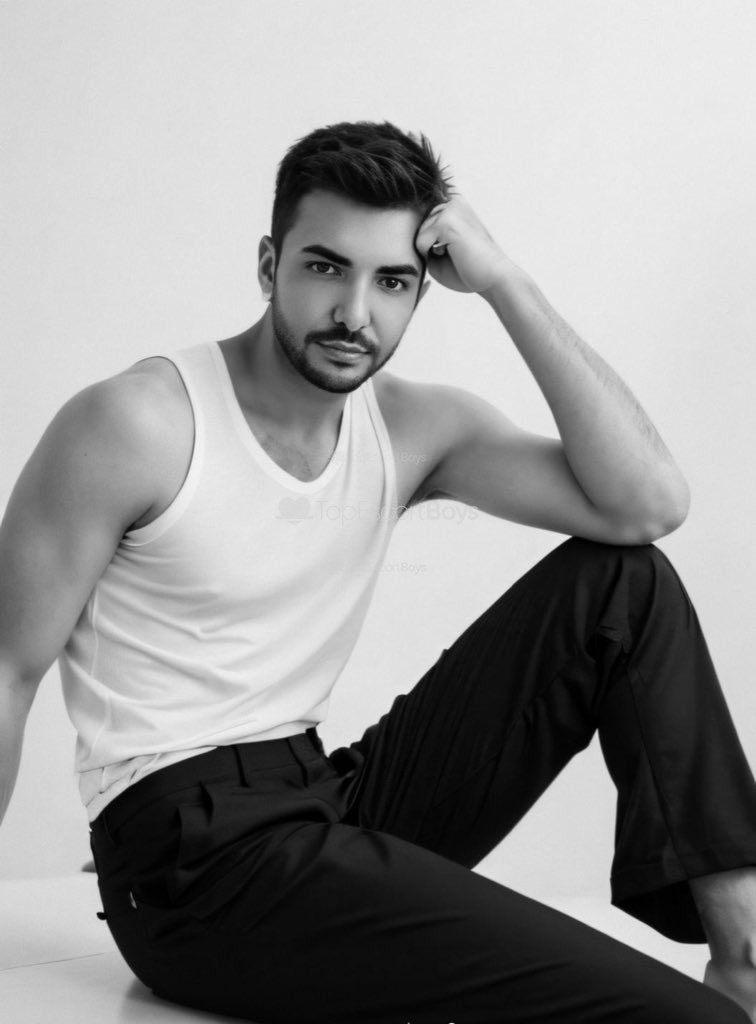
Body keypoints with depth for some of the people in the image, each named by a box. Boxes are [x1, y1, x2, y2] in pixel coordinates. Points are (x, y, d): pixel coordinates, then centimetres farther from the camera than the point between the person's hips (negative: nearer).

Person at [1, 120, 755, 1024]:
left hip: (336, 804, 7)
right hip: (193, 852, -7)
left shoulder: (415, 429, 4)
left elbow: (649, 503, -8)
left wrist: (505, 286, -10)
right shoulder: (136, 425, -11)